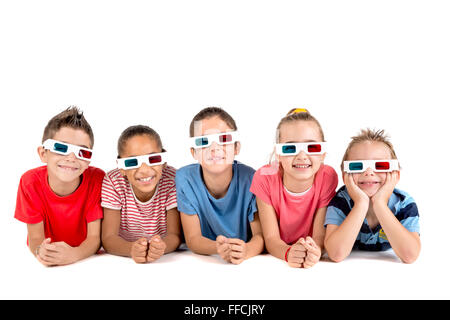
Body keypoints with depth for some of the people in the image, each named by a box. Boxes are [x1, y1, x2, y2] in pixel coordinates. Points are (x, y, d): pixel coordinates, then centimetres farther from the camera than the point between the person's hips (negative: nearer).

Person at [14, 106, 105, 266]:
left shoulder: (97, 179, -16)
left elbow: (94, 237, -15)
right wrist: (41, 251, -32)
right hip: (46, 266, 0)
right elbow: (35, 238, -10)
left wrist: (74, 254, -34)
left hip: (84, 259, 0)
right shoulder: (30, 181, -12)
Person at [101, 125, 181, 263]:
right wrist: (132, 249, -40)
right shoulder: (113, 182, -14)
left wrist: (161, 246, -40)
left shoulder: (172, 180, -15)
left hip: (166, 258, 0)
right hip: (123, 259, 0)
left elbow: (175, 235, -17)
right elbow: (108, 237, -18)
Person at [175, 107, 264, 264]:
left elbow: (261, 235, -13)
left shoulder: (250, 178, -14)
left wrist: (246, 251, -36)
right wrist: (218, 248, -33)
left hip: (246, 263, 0)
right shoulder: (185, 178, -13)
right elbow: (192, 239, -11)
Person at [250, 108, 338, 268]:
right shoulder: (265, 178, -16)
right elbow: (271, 238, -15)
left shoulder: (327, 177, -15)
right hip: (276, 258, 0)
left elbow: (320, 236, -14)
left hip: (312, 263, 1)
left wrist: (314, 251, -36)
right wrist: (289, 253, -36)